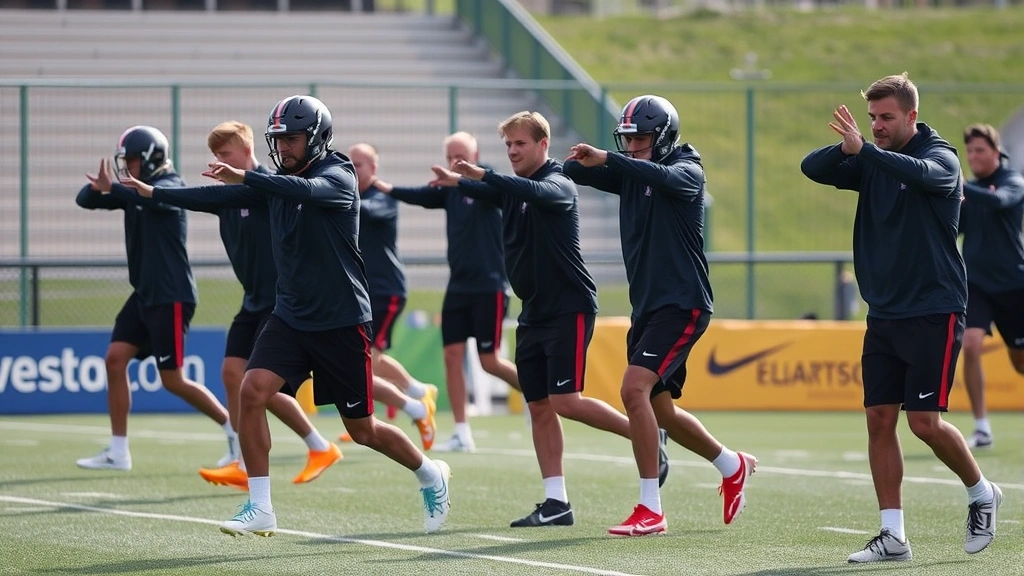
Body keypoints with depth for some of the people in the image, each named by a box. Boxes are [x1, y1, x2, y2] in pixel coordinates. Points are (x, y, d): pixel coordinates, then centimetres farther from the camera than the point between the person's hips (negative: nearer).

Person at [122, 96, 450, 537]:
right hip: (290, 316, 6)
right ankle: (260, 509, -12)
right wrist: (153, 193, -6)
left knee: (362, 430, 4)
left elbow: (307, 191, -35)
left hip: (342, 322, -6)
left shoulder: (338, 176, -13)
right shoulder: (278, 183, 7)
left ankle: (430, 475, 32)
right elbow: (221, 198, 2)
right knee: (252, 391, -17)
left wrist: (245, 178, -45)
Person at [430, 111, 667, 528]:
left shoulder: (558, 185, -11)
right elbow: (488, 192, -5)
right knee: (539, 407, 4)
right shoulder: (512, 187, 13)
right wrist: (457, 183, -28)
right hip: (533, 313, 8)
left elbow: (535, 192, -32)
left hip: (569, 309, -8)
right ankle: (556, 503, 5)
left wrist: (481, 176, -46)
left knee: (565, 401, -15)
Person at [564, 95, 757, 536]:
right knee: (659, 409, 15)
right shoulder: (630, 173, 11)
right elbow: (578, 172, -3)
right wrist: (573, 162, -26)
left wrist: (607, 159, -42)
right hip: (646, 304, 9)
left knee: (635, 389, -21)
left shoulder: (687, 172, -8)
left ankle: (650, 509, -19)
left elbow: (664, 177, -32)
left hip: (681, 304, -9)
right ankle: (733, 465, 38)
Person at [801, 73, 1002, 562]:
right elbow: (812, 168, -4)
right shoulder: (874, 162, 9)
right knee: (880, 418, 0)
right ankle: (893, 535, 3)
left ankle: (981, 493, 16)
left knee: (924, 421, -9)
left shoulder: (940, 158, -7)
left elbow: (921, 173, -31)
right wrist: (847, 148, -24)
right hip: (884, 314, 6)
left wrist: (864, 149, -43)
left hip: (933, 313, -6)